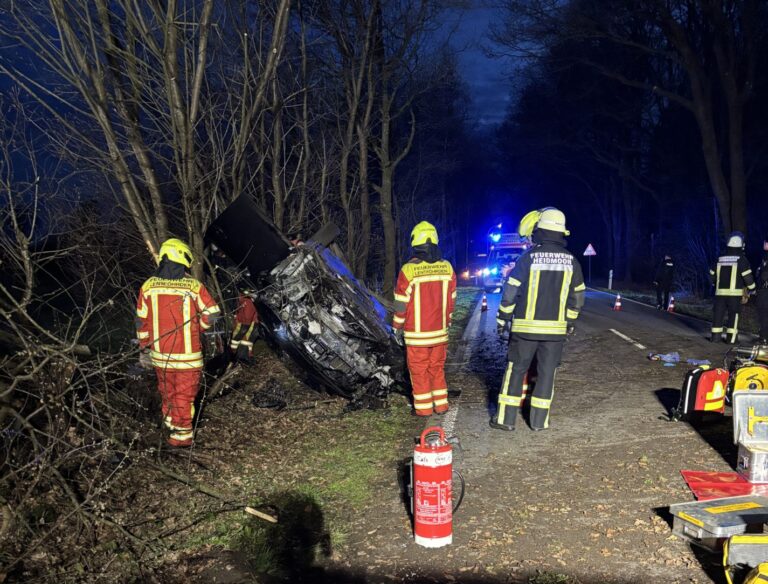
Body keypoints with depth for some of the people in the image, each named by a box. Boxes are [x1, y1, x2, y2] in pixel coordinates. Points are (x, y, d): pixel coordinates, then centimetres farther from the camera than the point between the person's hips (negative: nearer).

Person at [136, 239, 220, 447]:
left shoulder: (148, 287, -4)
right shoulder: (194, 286, -13)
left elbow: (141, 321, 2)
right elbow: (212, 314, -9)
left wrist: (144, 349, 12)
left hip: (159, 354, 3)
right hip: (187, 354, -3)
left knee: (167, 391, 24)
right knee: (184, 395, 10)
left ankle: (170, 421, 41)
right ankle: (181, 434, 17)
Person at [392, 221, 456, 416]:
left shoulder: (409, 270, -16)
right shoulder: (447, 268, -2)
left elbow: (401, 303, -10)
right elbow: (451, 300, 6)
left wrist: (397, 326, 3)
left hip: (416, 334, -4)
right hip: (440, 331, 4)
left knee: (419, 371, 8)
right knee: (437, 368, 17)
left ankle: (423, 407, 14)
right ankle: (441, 404, 22)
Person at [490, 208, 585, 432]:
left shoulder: (528, 257, -8)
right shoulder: (571, 261, 3)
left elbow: (511, 292, -6)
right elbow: (577, 297, 10)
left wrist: (503, 319, 4)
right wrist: (570, 322, 21)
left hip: (526, 326, -2)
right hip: (555, 328, 2)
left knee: (516, 370, 7)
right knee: (547, 373, 10)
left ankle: (506, 418, 9)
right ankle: (539, 420, 14)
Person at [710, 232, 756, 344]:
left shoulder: (720, 259, 8)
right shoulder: (741, 259, -7)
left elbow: (712, 275, 16)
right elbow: (747, 276, -10)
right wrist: (752, 288, 5)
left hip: (720, 291, 4)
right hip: (734, 292, -4)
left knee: (718, 313, 8)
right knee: (733, 314, 2)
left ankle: (715, 335, 9)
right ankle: (731, 337, 1)